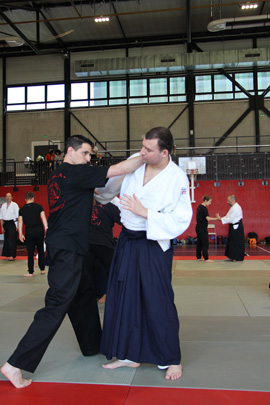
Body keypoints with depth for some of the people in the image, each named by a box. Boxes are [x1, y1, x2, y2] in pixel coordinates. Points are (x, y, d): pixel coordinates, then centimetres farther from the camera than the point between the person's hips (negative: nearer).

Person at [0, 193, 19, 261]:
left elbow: (17, 216, -5)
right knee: (6, 240, 8)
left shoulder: (14, 205, -4)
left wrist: (17, 225, -10)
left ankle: (12, 255, -6)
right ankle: (8, 255, 18)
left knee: (12, 240, -10)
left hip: (12, 223, -5)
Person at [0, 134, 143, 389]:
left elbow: (94, 190, 27)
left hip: (63, 246, 10)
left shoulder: (58, 175, 14)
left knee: (84, 296, 21)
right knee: (57, 306, -7)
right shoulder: (75, 173, -14)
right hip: (67, 247, -10)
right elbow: (116, 170, -16)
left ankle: (92, 346, 37)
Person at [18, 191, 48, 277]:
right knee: (40, 250, 14)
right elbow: (43, 218, -4)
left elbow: (20, 222, -1)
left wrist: (20, 234, 1)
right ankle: (42, 269, 21)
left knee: (30, 252, 5)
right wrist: (46, 229, -3)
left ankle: (30, 272, 8)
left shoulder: (22, 209, 4)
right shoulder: (38, 206, 1)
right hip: (39, 230, 0)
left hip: (29, 231, 0)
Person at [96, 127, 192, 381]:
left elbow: (180, 221, -19)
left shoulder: (177, 179, -17)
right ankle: (130, 355, 29)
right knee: (124, 297, 11)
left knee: (158, 302, -2)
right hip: (127, 241, 6)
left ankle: (171, 360, 20)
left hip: (154, 245, -5)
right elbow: (113, 179, 17)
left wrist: (144, 212, -23)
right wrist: (99, 196, 25)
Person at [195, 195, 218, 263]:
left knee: (199, 242, 14)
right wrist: (217, 218, -21)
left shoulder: (199, 207, 12)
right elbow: (208, 218, -22)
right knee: (205, 243, -5)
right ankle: (206, 259, -2)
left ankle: (198, 257, 20)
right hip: (202, 228, -9)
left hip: (198, 227, 10)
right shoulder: (204, 208, -16)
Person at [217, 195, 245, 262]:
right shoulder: (233, 207, 14)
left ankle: (238, 258, 4)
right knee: (231, 242, 13)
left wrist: (221, 219, -16)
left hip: (237, 227, -11)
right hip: (234, 227, 11)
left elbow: (230, 218, -23)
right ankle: (232, 257, 20)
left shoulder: (236, 208, -19)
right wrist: (221, 218, 0)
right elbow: (228, 216, 16)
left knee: (238, 242, -3)